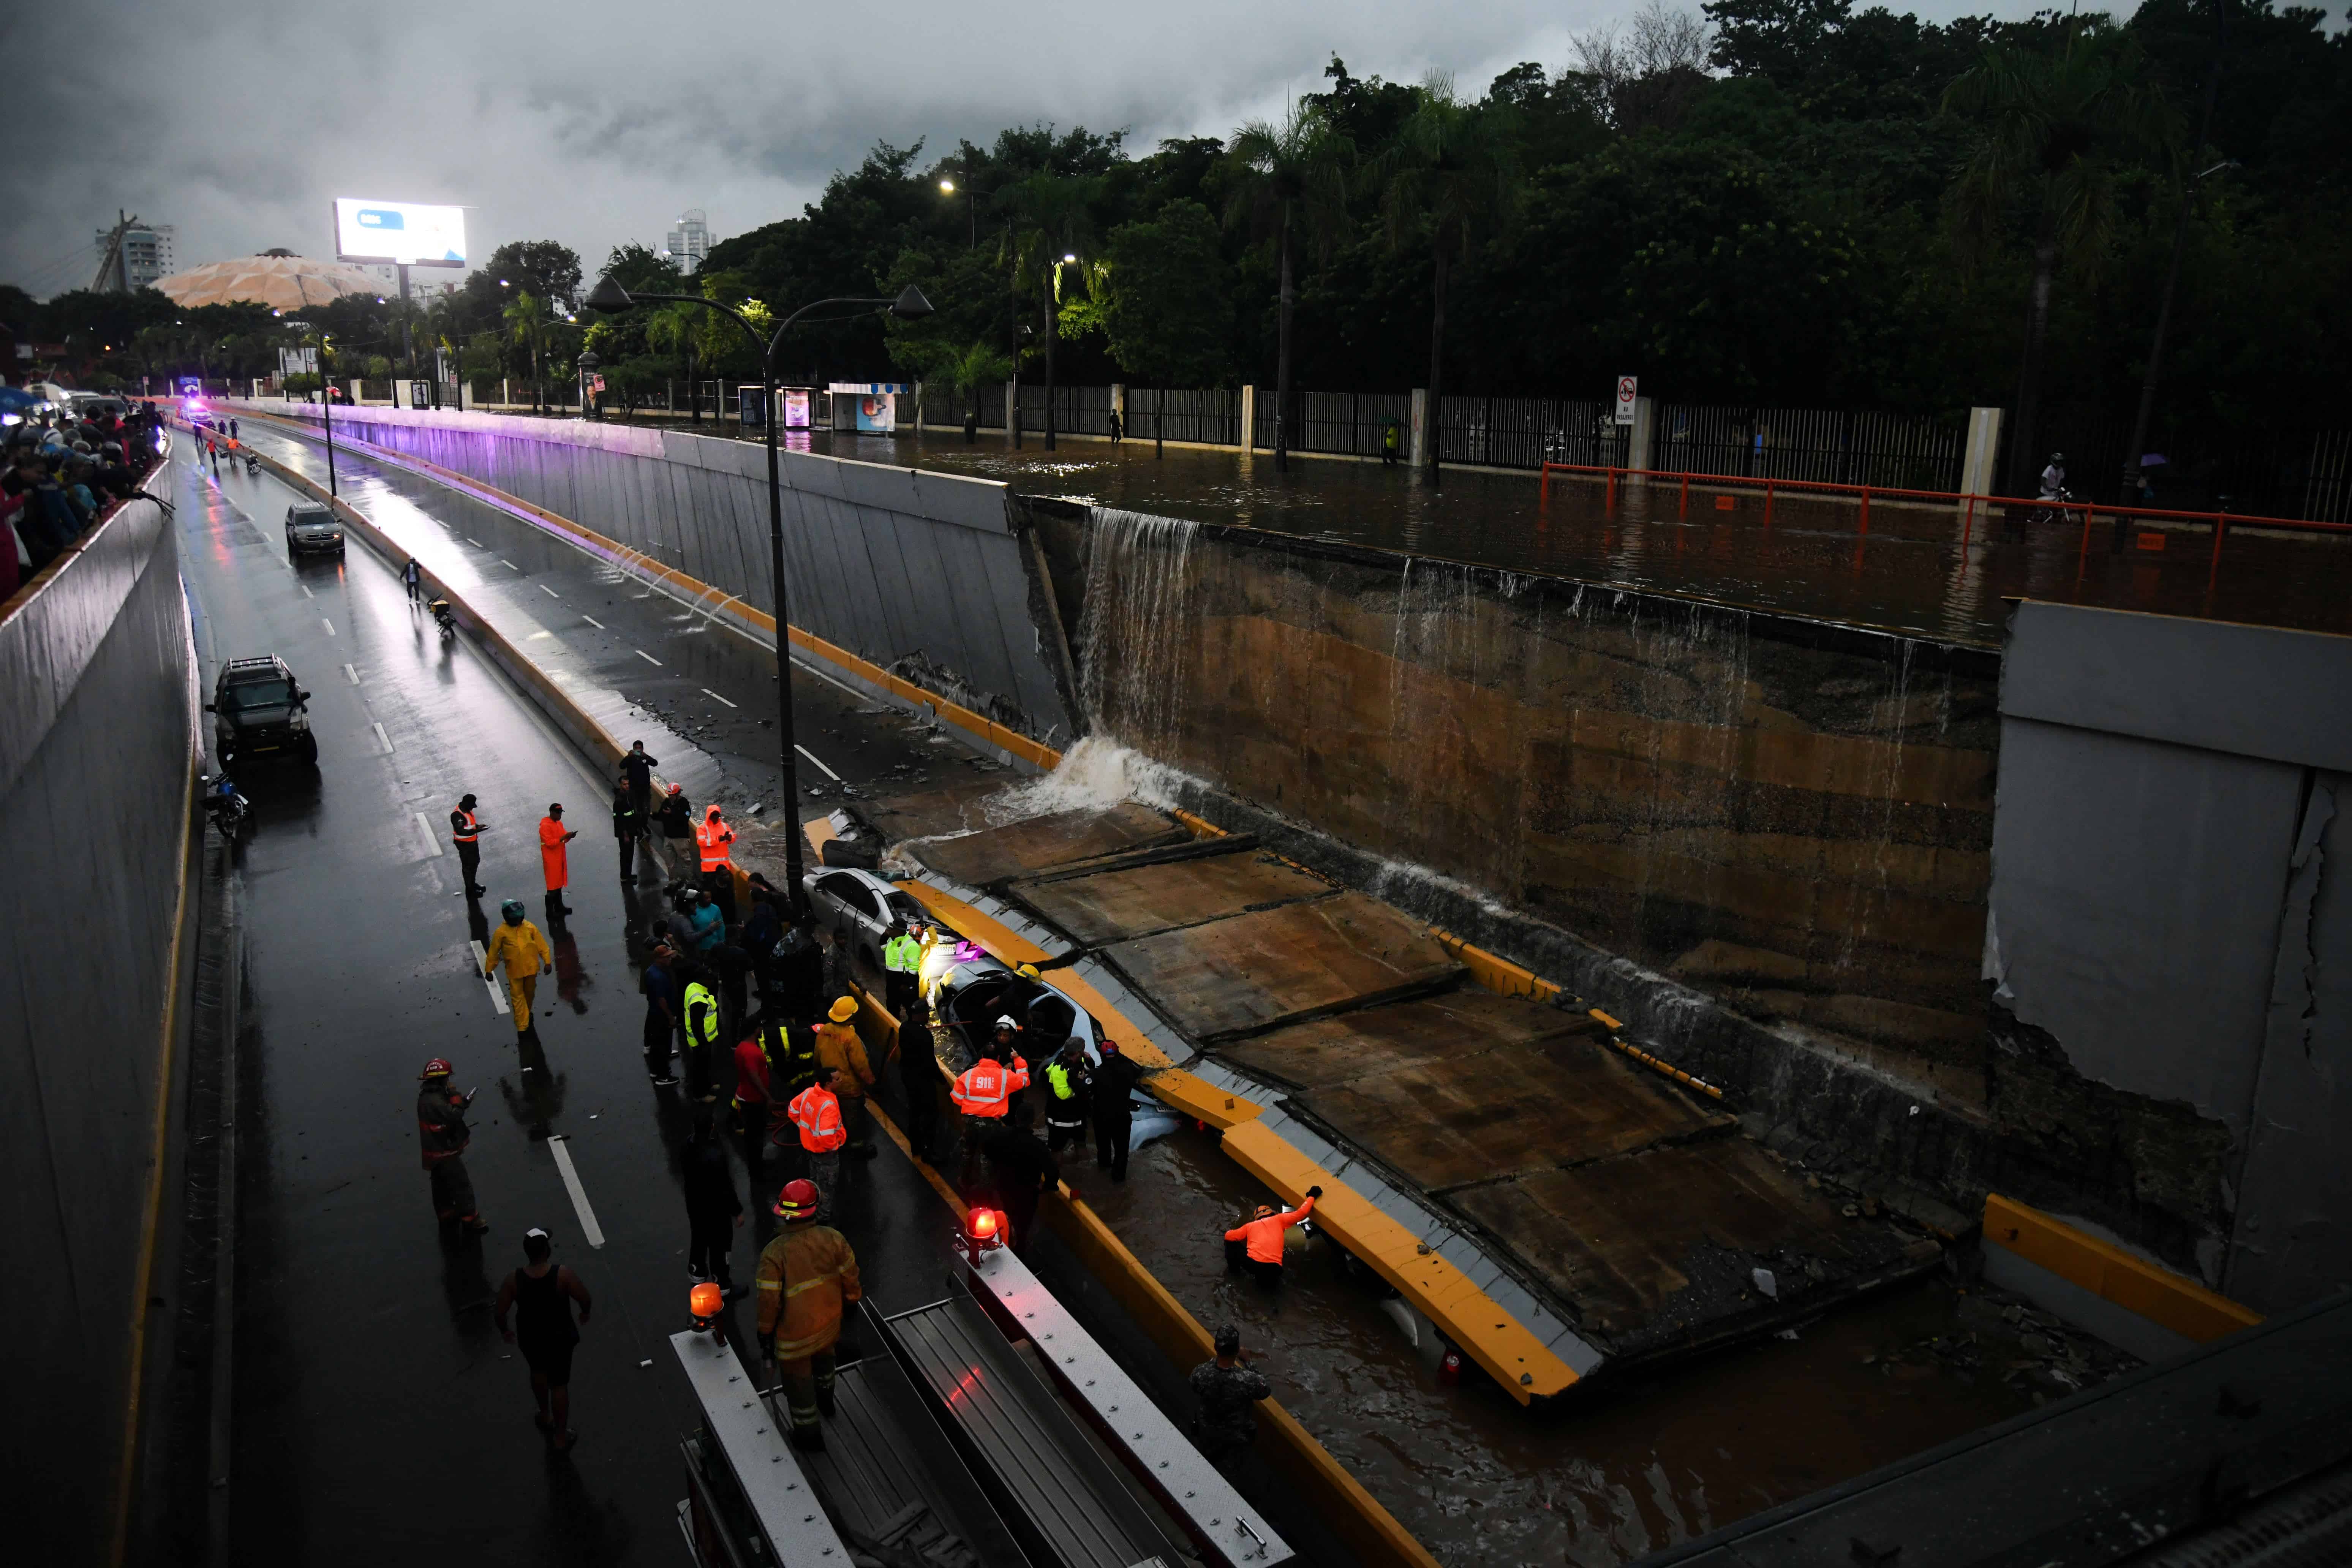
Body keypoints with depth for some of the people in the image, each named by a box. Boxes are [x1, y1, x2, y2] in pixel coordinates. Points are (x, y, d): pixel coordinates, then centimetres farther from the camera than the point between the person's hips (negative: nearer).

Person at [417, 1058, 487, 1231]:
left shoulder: (427, 1097, 5)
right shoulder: (434, 1100, -29)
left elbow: (446, 1113, 11)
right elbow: (453, 1116, -33)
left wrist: (461, 1103, -2)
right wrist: (456, 1098, -20)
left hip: (436, 1150, 10)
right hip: (444, 1152, -10)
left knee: (443, 1185, 22)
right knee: (462, 1185, -3)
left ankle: (446, 1214, 34)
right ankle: (470, 1218, 3)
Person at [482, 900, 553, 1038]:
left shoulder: (530, 928, -8)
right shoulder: (501, 932, -13)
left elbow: (542, 945, -3)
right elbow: (493, 952, -3)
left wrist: (548, 962, -6)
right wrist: (489, 970, 3)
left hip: (531, 968, 2)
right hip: (514, 971, -2)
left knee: (530, 993, 21)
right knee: (518, 997, 2)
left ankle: (528, 1012, 48)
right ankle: (522, 1027, 7)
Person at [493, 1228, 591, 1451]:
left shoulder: (514, 1279, -21)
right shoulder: (562, 1274, -28)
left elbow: (500, 1312, -11)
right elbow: (585, 1299, -17)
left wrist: (504, 1331, 10)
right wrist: (585, 1314, 7)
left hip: (529, 1337, 2)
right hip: (560, 1338, -2)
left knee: (538, 1373, 32)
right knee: (559, 1385, 15)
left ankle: (545, 1416, 53)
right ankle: (561, 1437, 27)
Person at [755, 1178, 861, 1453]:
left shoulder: (774, 1253, -28)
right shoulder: (833, 1238, -19)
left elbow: (769, 1301, -21)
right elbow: (850, 1279, -6)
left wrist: (765, 1333, -5)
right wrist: (852, 1301, 14)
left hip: (795, 1333, -4)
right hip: (830, 1324, 4)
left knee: (799, 1380, 19)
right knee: (823, 1358, 34)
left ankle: (809, 1435, 38)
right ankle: (825, 1398, 61)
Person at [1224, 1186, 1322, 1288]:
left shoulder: (1250, 1225, 22)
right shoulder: (1278, 1220, 20)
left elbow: (1228, 1236, 22)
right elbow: (1302, 1213, 15)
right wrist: (1312, 1196, 30)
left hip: (1252, 1263, 0)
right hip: (1273, 1268, 0)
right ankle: (1264, 1277, 11)